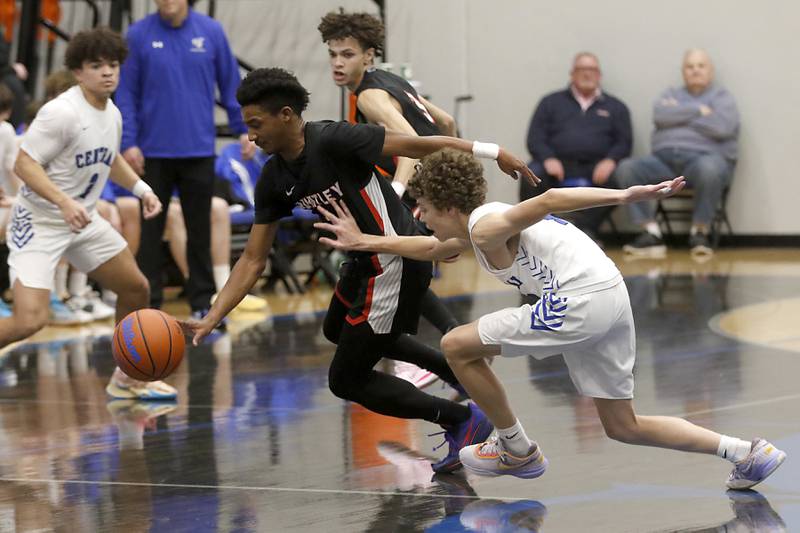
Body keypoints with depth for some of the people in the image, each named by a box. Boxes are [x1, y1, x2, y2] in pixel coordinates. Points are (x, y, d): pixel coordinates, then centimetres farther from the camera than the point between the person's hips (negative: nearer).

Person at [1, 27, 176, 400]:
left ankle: (127, 378, 31)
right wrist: (64, 202, -35)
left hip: (84, 222, 9)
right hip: (39, 224, -9)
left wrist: (141, 189, 12)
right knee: (30, 320, -22)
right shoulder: (62, 112, -21)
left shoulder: (112, 114, 5)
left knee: (136, 289, 14)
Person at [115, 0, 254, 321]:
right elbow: (126, 93, -2)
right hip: (154, 152, -1)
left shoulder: (211, 32, -1)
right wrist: (128, 142, -8)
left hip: (199, 150, 1)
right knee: (150, 229, 5)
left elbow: (230, 84, 5)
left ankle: (202, 301, 19)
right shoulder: (138, 35, -4)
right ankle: (148, 301, 12)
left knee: (200, 228, 9)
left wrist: (243, 129, 3)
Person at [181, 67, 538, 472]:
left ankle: (462, 420, 6)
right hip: (366, 260, 10)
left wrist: (490, 153, -20)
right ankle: (458, 371, 41)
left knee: (347, 380, -3)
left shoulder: (332, 141, -25)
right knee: (338, 331, 36)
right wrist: (210, 320, -6)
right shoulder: (274, 180, -1)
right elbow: (253, 260, 2)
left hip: (397, 263, -10)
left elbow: (416, 145, -22)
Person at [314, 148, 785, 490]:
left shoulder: (486, 228, -6)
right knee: (623, 427, 17)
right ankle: (747, 452, 6)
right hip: (612, 294, 10)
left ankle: (518, 451, 16)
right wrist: (364, 242, 44)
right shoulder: (481, 227, 23)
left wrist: (624, 196, -31)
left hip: (579, 302, -10)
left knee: (458, 347, 3)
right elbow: (431, 248, 41)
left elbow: (547, 200, -21)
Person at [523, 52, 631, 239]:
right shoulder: (551, 102, 22)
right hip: (558, 163, 0)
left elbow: (624, 142, 12)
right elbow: (535, 139, 11)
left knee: (615, 179, -33)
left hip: (596, 167, 0)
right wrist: (548, 159, -11)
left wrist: (610, 161, -11)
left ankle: (584, 228, -35)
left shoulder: (615, 107, 23)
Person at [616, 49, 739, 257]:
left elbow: (722, 126, -7)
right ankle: (651, 233, -24)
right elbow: (660, 115, 1)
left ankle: (699, 232, -24)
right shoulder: (671, 95, 25)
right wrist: (698, 110, -1)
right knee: (626, 168, -24)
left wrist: (681, 114, 3)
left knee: (708, 168, -41)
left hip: (705, 156, -3)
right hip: (665, 158, 4)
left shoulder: (722, 97, 15)